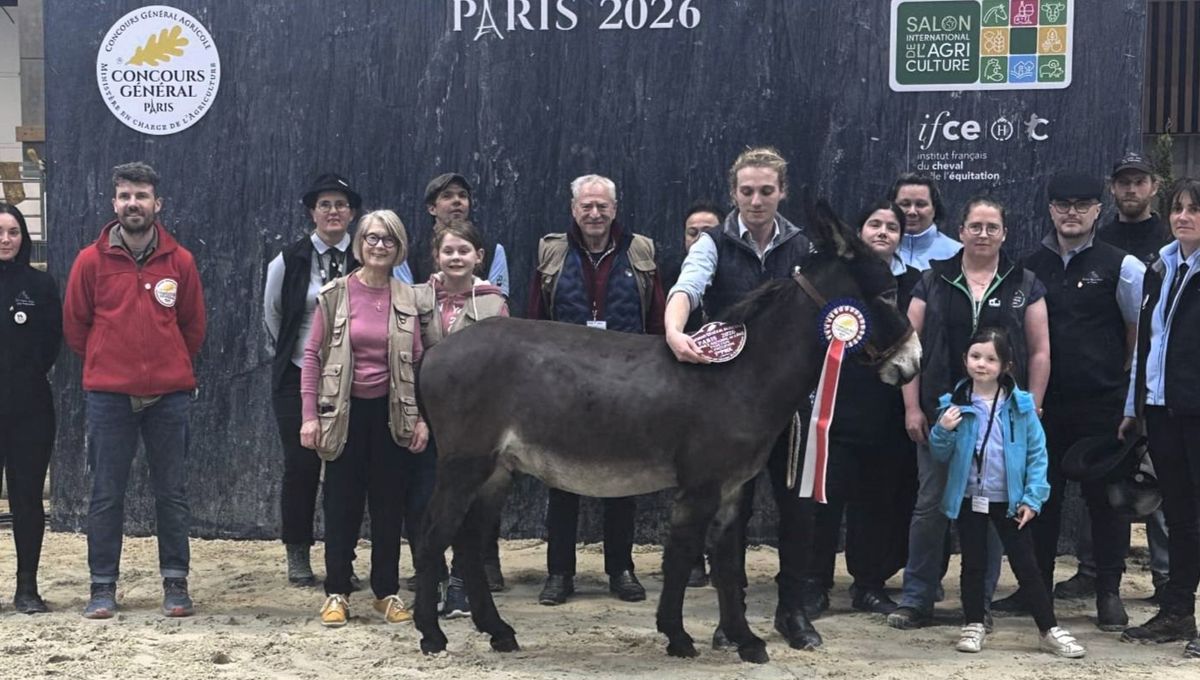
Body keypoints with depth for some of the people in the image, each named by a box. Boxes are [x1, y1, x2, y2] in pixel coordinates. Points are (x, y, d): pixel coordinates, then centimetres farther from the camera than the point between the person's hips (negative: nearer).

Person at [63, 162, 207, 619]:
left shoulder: (180, 261, 2)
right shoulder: (91, 260, -1)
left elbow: (194, 326, 12)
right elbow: (75, 326, 7)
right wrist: (105, 365, 11)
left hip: (169, 395, 1)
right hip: (108, 396, -1)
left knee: (172, 492, 6)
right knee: (106, 494, 4)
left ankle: (175, 583, 15)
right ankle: (103, 586, 12)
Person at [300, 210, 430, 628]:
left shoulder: (408, 298, 2)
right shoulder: (335, 294, -3)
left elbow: (418, 361, 5)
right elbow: (313, 355, -2)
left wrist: (420, 418, 0)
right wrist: (310, 416, -6)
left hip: (391, 411, 2)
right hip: (345, 410, -2)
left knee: (390, 503, 7)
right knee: (342, 502, 3)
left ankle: (387, 592, 18)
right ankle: (336, 593, 12)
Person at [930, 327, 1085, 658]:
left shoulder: (1020, 405, -7)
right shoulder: (954, 404, -3)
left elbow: (1037, 453, -4)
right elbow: (941, 454, 2)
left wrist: (1032, 497, -9)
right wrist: (943, 431, -18)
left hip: (1009, 500, -1)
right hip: (969, 499, 1)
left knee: (1026, 565, 4)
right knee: (973, 564, 12)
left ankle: (1050, 629, 10)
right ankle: (973, 625, 24)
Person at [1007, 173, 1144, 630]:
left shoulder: (1120, 267, -3)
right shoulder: (1030, 268, 6)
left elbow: (1139, 331, 3)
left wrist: (1126, 382, 4)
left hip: (1102, 404, -3)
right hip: (1043, 402, 3)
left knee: (1104, 495, 4)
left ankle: (1109, 593, 14)